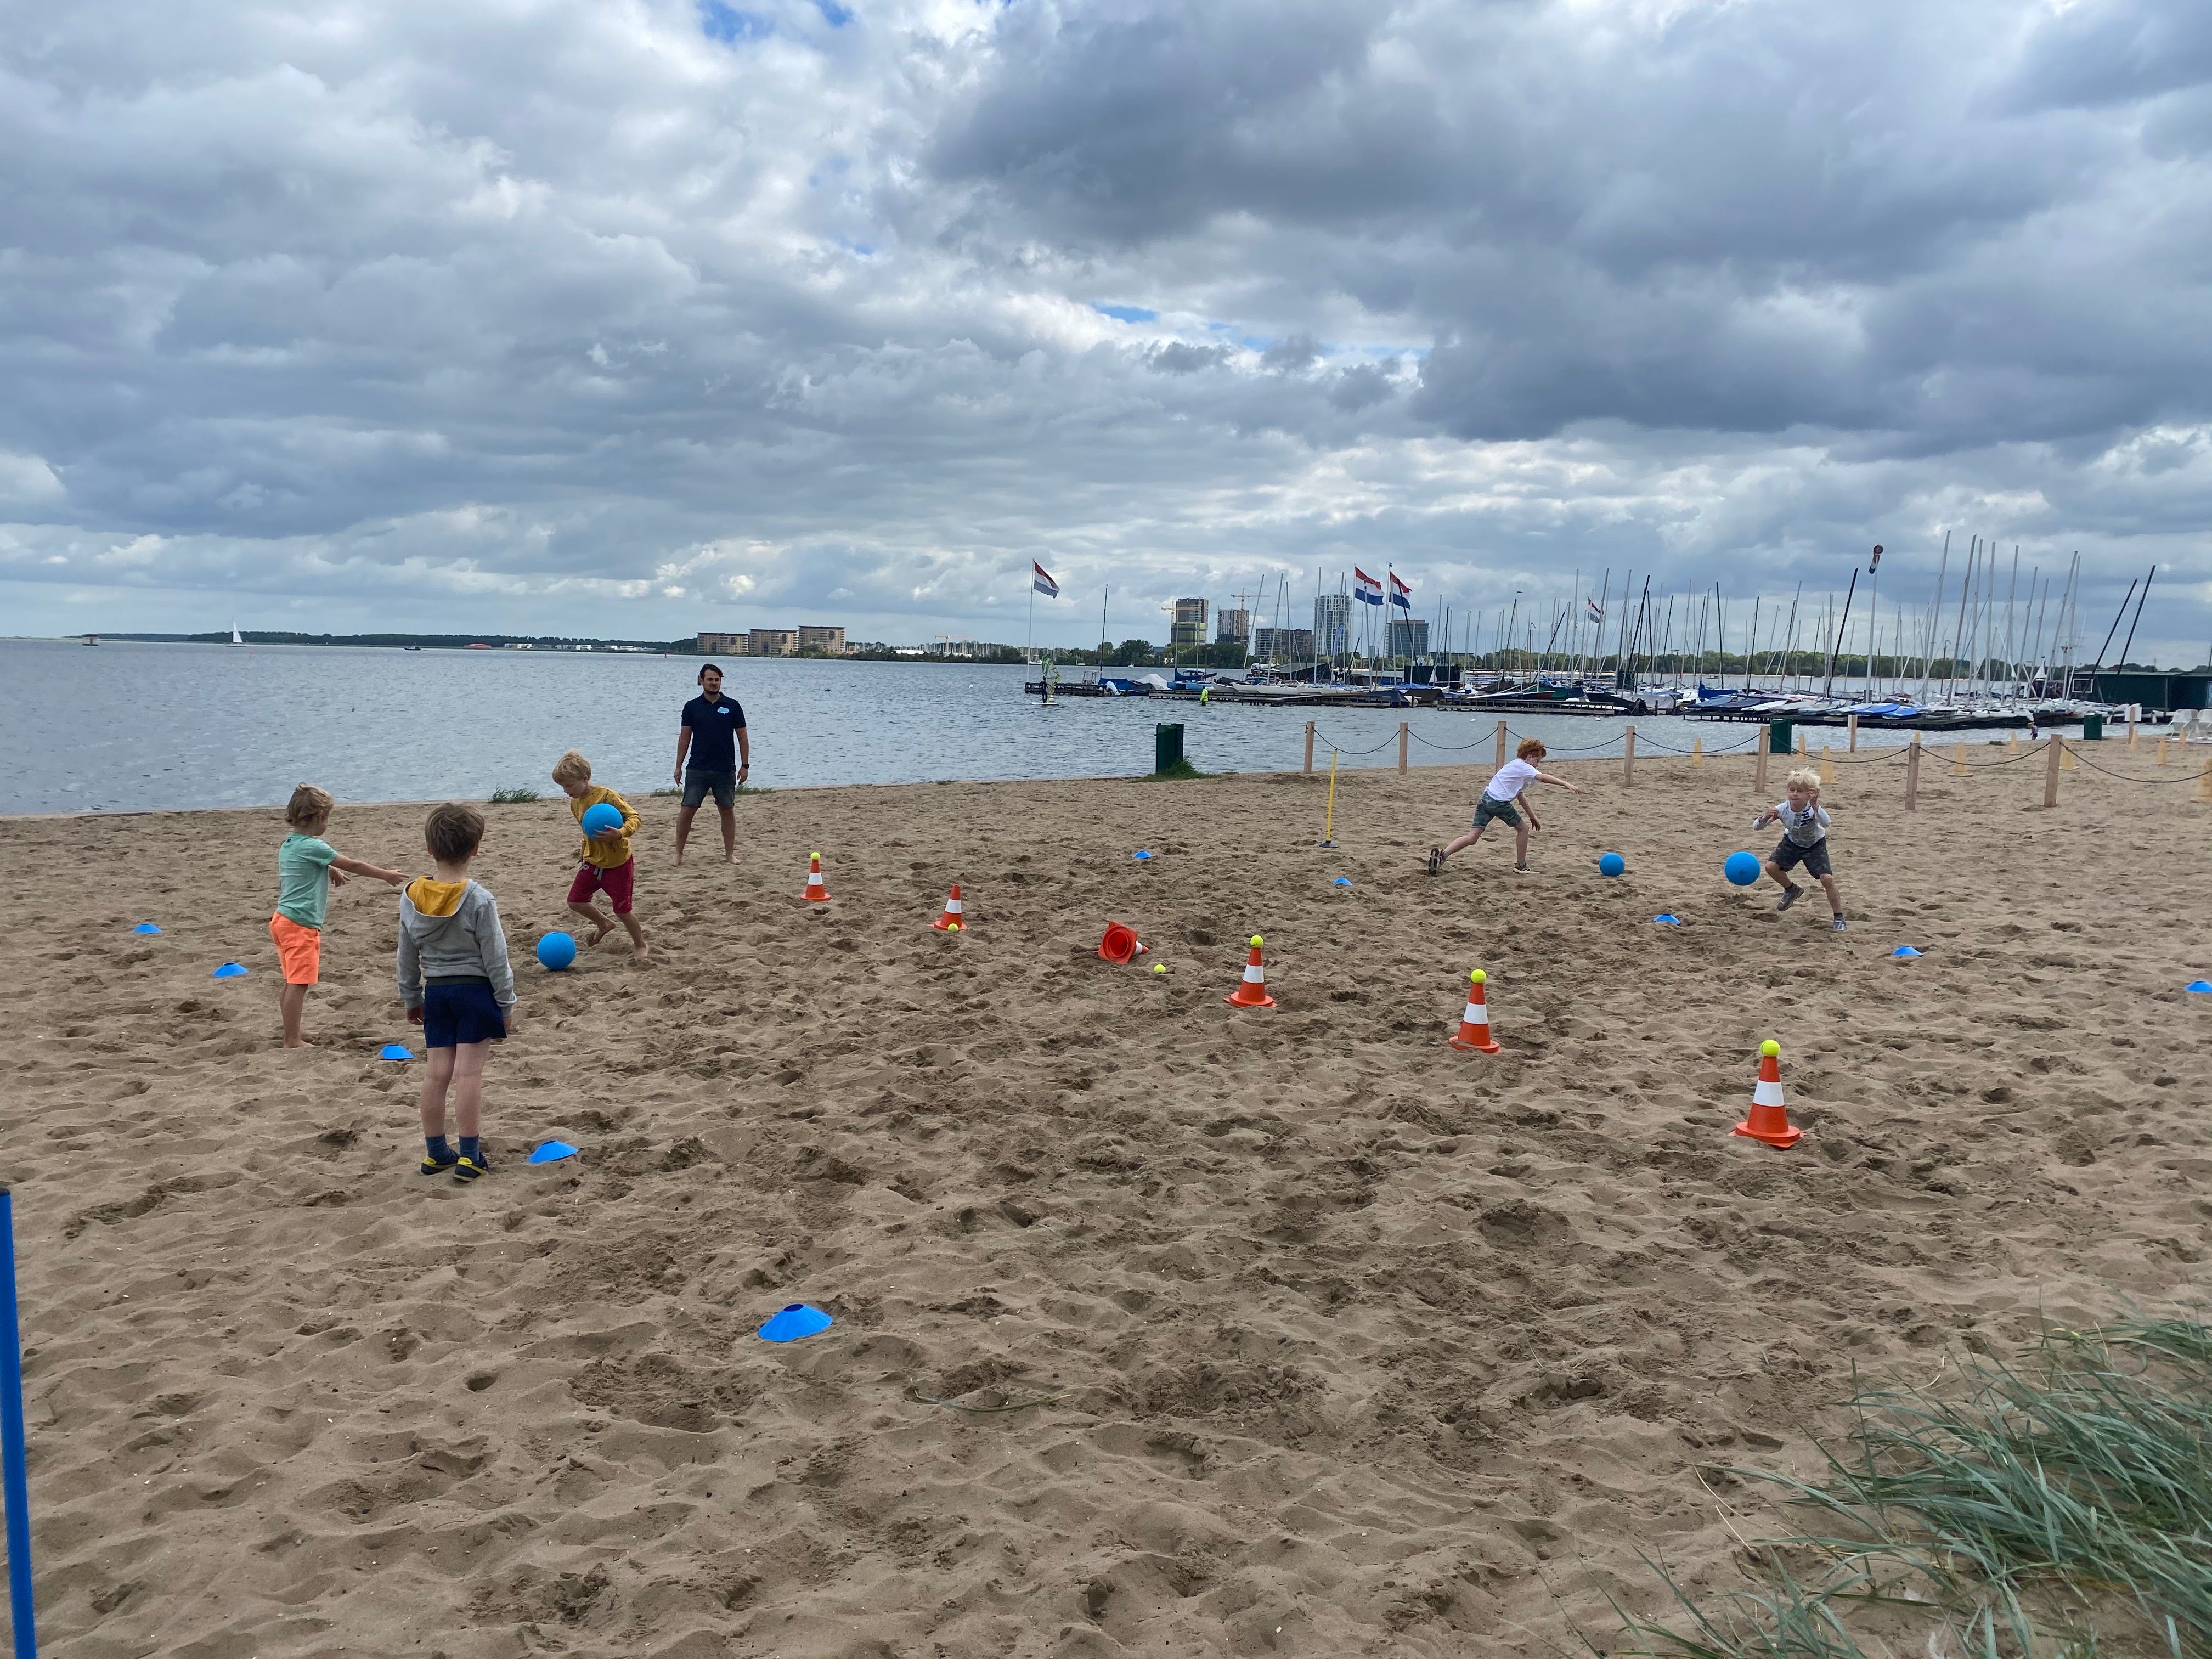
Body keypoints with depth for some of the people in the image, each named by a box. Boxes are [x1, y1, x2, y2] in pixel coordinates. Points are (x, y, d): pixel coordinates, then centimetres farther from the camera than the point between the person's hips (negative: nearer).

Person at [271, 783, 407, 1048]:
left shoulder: (288, 844, 11)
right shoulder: (313, 847, -16)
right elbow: (353, 866, -9)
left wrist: (329, 870, 26)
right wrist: (387, 875, 1)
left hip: (283, 919, 10)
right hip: (301, 924, -10)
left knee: (293, 982, 16)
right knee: (298, 983, -7)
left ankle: (291, 1036, 22)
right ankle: (292, 1041, -6)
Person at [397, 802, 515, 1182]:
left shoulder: (411, 897, 0)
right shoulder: (480, 900, -16)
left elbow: (407, 957, 9)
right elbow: (495, 959, -12)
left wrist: (411, 998, 21)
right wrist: (507, 1005, -3)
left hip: (436, 992, 5)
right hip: (475, 991, -5)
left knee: (438, 1072, 10)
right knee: (469, 1073, -4)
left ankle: (435, 1152, 19)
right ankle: (469, 1157, 0)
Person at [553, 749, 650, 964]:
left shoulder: (606, 796, -22)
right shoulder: (575, 803, 3)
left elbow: (634, 816, -26)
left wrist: (621, 833, -42)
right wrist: (584, 849, 17)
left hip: (618, 863, -7)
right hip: (593, 862, 7)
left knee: (622, 910, -1)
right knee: (575, 901, 9)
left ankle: (639, 945, 22)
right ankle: (603, 924, 37)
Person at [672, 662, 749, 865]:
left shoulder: (732, 706, 2)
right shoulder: (692, 707, 3)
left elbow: (743, 737, 4)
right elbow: (684, 737, 6)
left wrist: (745, 765, 0)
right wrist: (679, 766, 3)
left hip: (726, 770, 0)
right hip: (697, 769, 0)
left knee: (728, 810, 7)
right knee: (687, 810, -3)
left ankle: (730, 854, 16)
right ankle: (679, 854, 5)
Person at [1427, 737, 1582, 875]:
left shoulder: (1515, 766, 29)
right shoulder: (1523, 766, 0)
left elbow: (1519, 797, 33)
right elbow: (1543, 777, -18)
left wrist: (1533, 817, 33)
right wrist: (1567, 785, -25)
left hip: (1486, 799, 8)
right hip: (1499, 802, -8)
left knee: (1472, 838, -1)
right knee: (1523, 828, 13)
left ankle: (1442, 854, -17)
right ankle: (1521, 865, 20)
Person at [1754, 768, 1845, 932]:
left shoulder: (1812, 809, -36)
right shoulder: (1783, 809, -27)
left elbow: (1825, 823, -59)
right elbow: (1756, 826, -24)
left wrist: (1815, 805, -72)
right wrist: (1765, 818, -45)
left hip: (1815, 844, -3)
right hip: (1792, 842, 3)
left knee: (1827, 879, -17)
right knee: (1771, 867, -13)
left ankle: (1838, 917, 4)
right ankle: (1792, 890, 19)